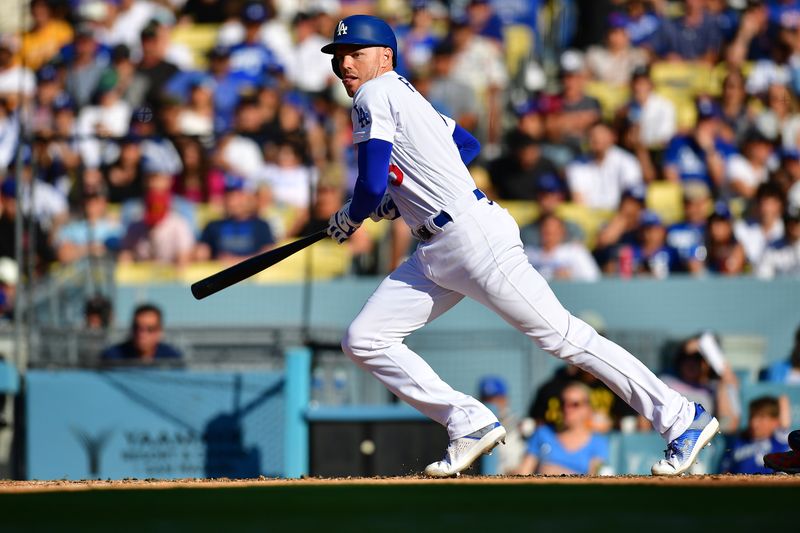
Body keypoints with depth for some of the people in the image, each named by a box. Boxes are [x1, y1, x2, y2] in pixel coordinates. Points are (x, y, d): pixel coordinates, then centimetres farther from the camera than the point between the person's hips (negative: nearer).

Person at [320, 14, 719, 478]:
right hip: (437, 252, 10)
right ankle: (470, 423, 3)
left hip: (473, 235, -10)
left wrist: (346, 221, 4)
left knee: (561, 335, -9)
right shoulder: (401, 95, 19)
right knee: (363, 340, 4)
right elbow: (469, 145, 31)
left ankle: (682, 418, -5)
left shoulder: (375, 96, -9)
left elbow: (371, 186, -17)